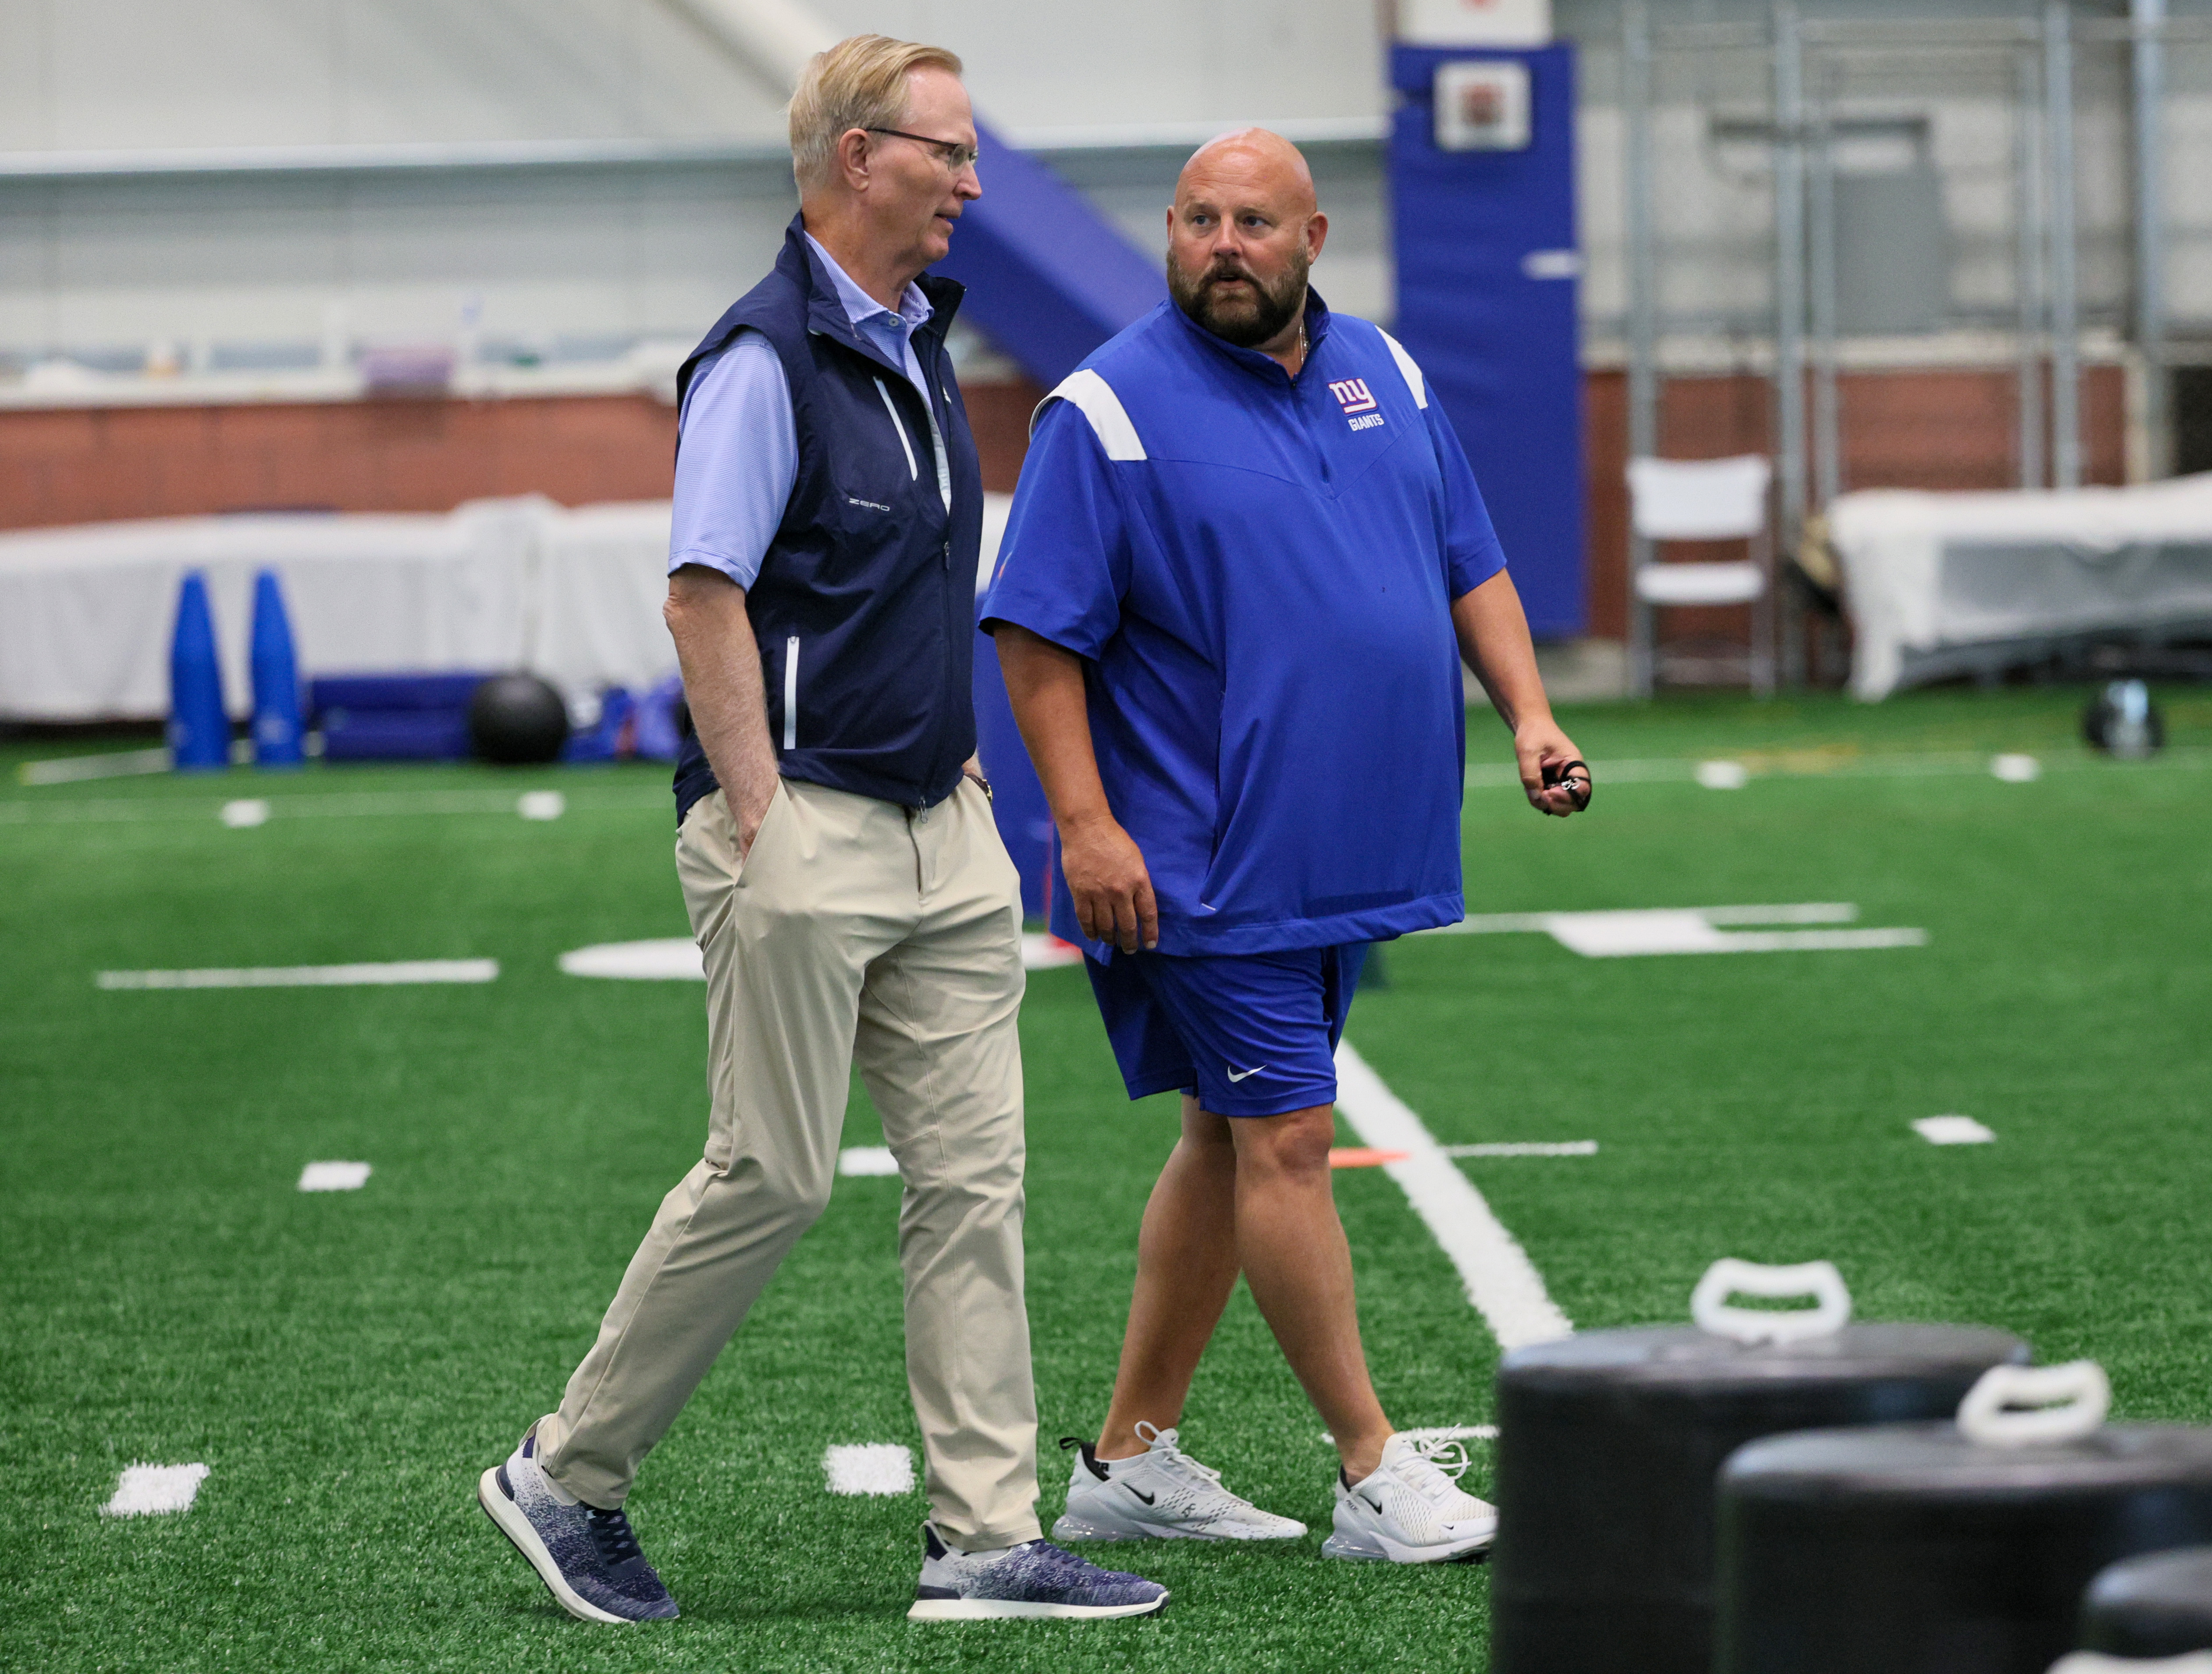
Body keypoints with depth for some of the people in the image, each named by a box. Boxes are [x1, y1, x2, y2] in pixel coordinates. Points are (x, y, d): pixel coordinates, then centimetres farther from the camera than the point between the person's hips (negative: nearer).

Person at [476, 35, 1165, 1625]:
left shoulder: (918, 347, 15)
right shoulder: (766, 359, -13)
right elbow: (705, 601, -17)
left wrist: (968, 779, 18)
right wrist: (761, 826, -20)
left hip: (935, 835, 9)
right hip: (807, 832, -9)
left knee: (976, 1172, 4)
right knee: (772, 1175, -4)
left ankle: (989, 1535, 6)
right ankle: (568, 1476, 12)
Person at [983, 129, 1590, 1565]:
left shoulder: (1385, 373, 10)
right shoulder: (1110, 410, -10)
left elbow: (1474, 567, 18)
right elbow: (1037, 637, -12)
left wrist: (1529, 712, 3)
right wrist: (1086, 827, -19)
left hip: (1348, 853, 7)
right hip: (1209, 865, -7)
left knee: (1233, 1139, 12)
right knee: (1289, 1140, -6)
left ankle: (1131, 1460, 21)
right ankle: (1375, 1474, 0)